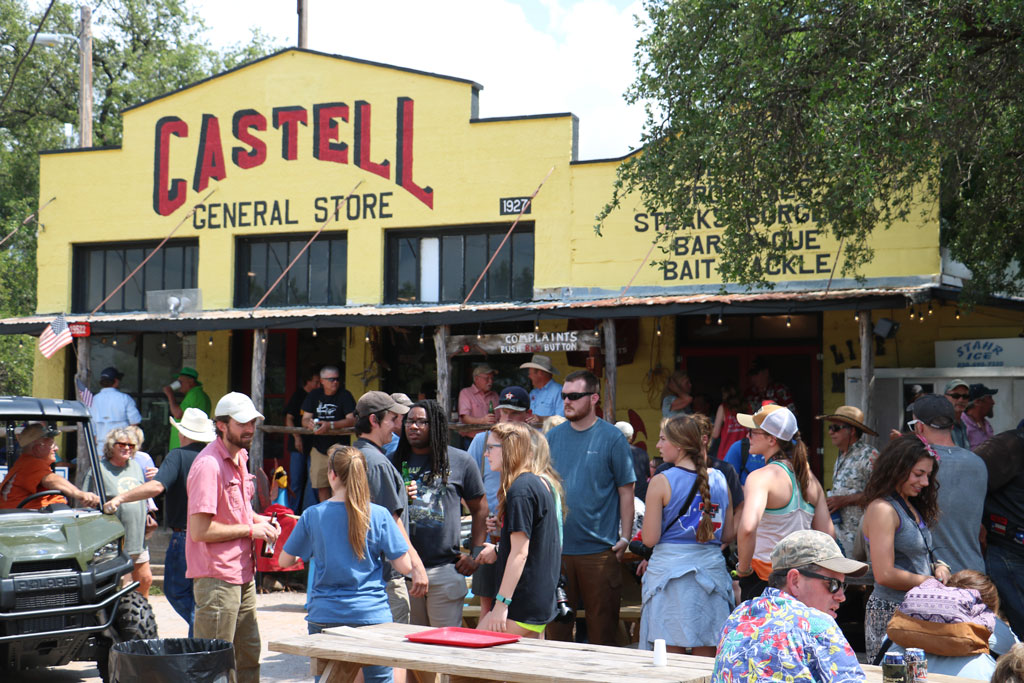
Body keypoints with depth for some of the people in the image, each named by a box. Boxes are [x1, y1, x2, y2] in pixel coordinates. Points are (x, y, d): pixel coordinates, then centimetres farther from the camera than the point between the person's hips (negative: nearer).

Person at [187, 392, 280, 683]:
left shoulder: (240, 457, 12)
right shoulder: (208, 465, -18)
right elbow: (199, 530, -23)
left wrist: (261, 520, 8)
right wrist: (250, 530, -16)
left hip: (243, 575, 9)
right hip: (216, 579, -9)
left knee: (249, 655, 16)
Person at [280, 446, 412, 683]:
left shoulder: (312, 516, -3)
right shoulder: (379, 515, -6)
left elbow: (284, 561, 8)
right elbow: (404, 566, -4)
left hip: (325, 617, 1)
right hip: (372, 615, -1)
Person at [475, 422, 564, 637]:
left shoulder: (521, 489, -15)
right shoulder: (544, 483, 14)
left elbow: (520, 553, -20)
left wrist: (502, 603, -20)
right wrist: (499, 550, 20)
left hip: (520, 607, -10)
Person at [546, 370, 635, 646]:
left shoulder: (612, 438, -3)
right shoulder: (553, 437, 8)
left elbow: (626, 491, -2)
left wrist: (624, 538, -7)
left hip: (599, 549, -3)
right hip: (556, 548, 4)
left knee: (602, 627, 3)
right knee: (556, 625, 9)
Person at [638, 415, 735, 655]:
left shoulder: (661, 482, -8)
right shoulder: (720, 479, 6)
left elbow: (650, 539, -8)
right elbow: (728, 535, 11)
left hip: (669, 570, -4)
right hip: (711, 568, 4)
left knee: (670, 658, 1)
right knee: (707, 656, 9)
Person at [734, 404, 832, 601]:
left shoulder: (762, 476, -14)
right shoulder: (810, 478, 9)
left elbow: (747, 527, -31)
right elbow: (827, 535, 10)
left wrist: (743, 568, -18)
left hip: (764, 576, -7)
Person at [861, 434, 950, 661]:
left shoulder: (912, 506, 15)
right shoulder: (882, 510, -13)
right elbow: (885, 575, -19)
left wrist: (940, 567, 2)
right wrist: (930, 583, -10)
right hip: (892, 614, -9)